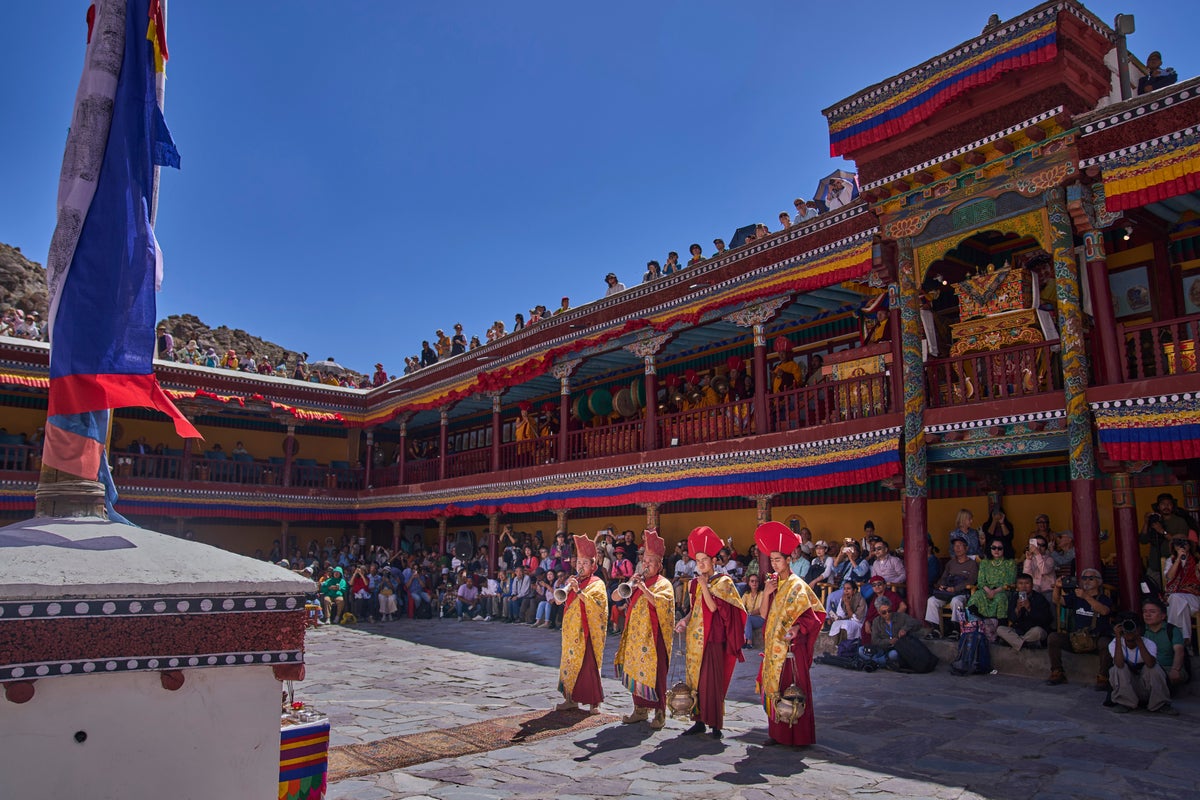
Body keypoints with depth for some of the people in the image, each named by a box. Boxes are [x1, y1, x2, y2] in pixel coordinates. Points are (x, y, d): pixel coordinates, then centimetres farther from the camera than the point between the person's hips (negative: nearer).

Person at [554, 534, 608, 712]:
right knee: (570, 662, 9)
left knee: (587, 664, -6)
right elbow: (558, 600, 8)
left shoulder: (597, 583, -4)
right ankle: (571, 699, 19)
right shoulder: (573, 581, 14)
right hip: (570, 630, 6)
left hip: (586, 631, -6)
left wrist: (579, 591, -25)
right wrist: (567, 587, -8)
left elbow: (598, 604, -20)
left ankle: (594, 702, 4)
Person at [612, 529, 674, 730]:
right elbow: (615, 596, 9)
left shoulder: (664, 584, -2)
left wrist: (644, 589, -26)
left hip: (653, 636, -6)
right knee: (636, 670, 8)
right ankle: (640, 709, 20)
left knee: (655, 673, -6)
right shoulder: (637, 581, 16)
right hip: (635, 634, 6)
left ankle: (660, 713, 3)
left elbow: (662, 603, -21)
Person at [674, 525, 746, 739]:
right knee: (696, 679, 6)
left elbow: (713, 607, -17)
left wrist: (704, 585, -18)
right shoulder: (695, 582, 12)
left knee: (711, 680, -6)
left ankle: (715, 723, 2)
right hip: (695, 637, 6)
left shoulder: (722, 582, -4)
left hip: (712, 637, -6)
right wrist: (685, 620, 2)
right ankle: (699, 721, 13)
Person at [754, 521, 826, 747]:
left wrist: (797, 629, -26)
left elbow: (811, 615, -10)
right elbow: (763, 613, 8)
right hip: (773, 646, 6)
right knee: (773, 688, 9)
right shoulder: (772, 583, 11)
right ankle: (777, 733, 18)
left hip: (791, 646, -6)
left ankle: (799, 736, 6)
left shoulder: (797, 586, -8)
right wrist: (766, 593, -6)